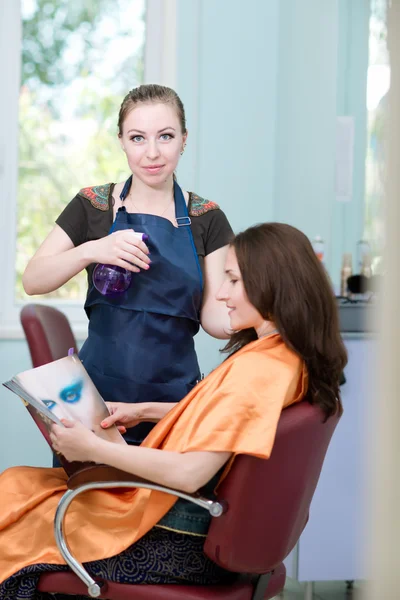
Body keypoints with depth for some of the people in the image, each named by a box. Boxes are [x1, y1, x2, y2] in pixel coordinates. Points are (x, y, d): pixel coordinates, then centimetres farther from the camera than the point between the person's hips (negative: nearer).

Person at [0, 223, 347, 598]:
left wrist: (94, 448, -21)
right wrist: (143, 411, 13)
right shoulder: (291, 360, 2)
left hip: (171, 546, -9)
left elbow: (189, 473, -29)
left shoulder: (253, 370, -26)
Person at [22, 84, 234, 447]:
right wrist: (92, 250, -21)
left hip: (174, 397, 1)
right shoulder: (93, 206, 0)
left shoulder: (206, 219, 2)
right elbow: (33, 281, -4)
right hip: (99, 393, 0)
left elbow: (213, 316, -3)